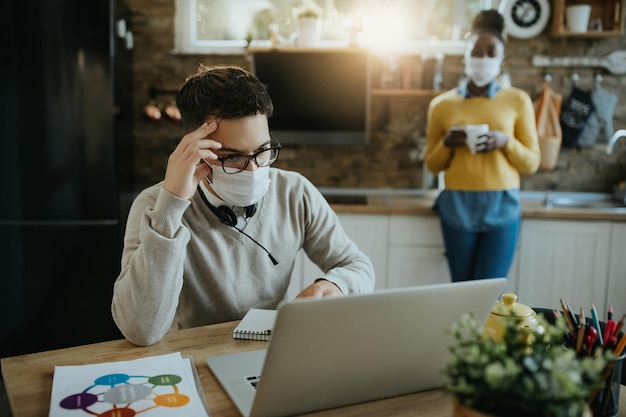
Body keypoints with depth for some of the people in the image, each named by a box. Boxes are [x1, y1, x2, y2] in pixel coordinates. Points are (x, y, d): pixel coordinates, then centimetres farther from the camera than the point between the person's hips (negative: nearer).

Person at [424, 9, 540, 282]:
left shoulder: (518, 100, 4)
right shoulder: (442, 104, 5)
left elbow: (531, 163, 5)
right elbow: (432, 165, 10)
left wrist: (506, 142, -13)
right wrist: (447, 143, -10)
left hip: (502, 207, 0)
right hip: (457, 207, 1)